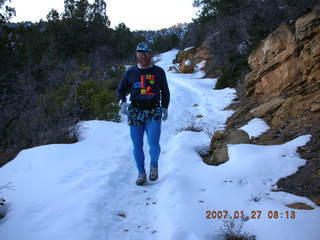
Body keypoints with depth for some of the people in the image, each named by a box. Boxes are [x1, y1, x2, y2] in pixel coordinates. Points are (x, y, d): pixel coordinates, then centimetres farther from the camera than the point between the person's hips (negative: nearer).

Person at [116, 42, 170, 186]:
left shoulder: (159, 72, 8)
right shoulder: (130, 72, 8)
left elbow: (165, 92, 18)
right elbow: (120, 90, 13)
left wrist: (165, 108, 8)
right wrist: (123, 102, -7)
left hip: (154, 114, -1)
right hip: (135, 113, 1)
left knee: (154, 144, -12)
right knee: (137, 146, 3)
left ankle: (154, 165, 18)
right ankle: (141, 173, 19)